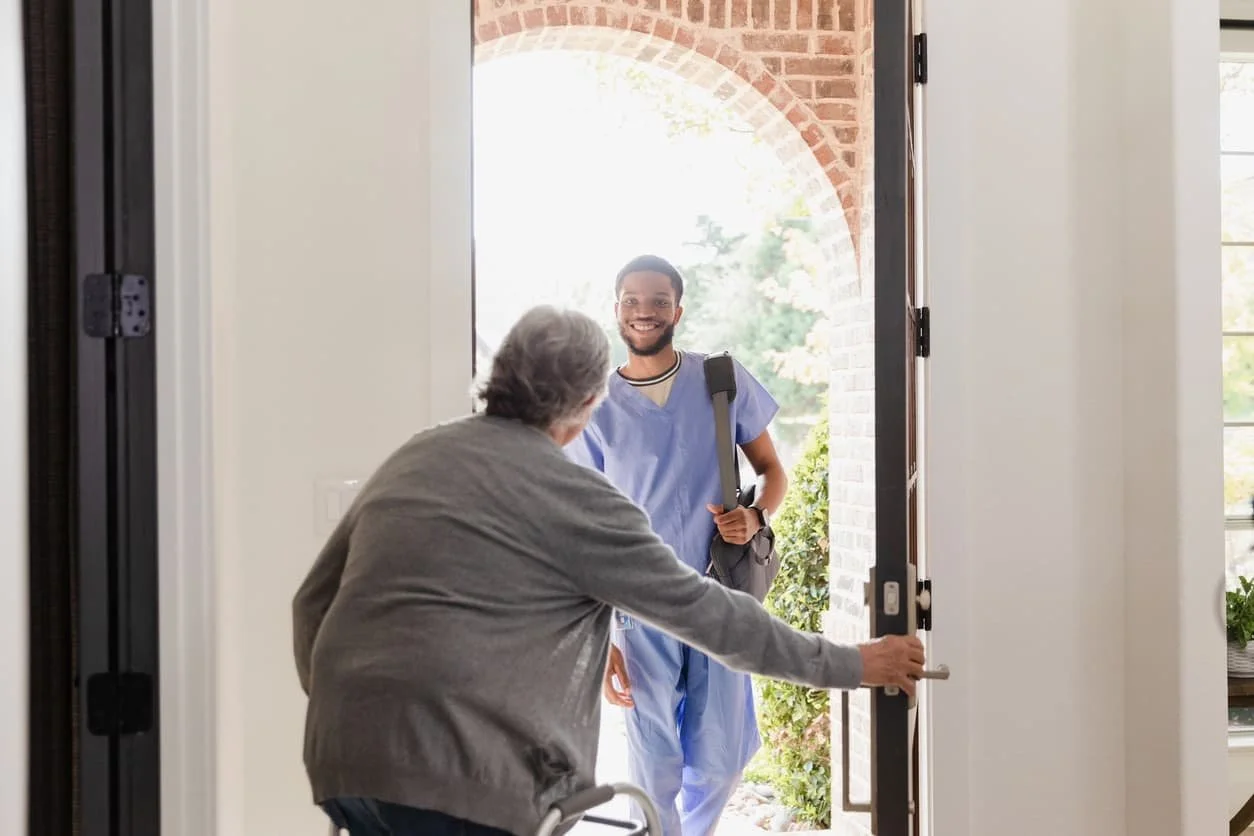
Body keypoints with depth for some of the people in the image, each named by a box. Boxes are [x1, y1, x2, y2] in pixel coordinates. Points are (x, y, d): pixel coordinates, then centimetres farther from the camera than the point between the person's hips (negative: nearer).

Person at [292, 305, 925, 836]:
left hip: (340, 762, 7)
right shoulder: (575, 500, -5)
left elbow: (313, 600, 17)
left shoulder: (413, 458, 14)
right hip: (458, 775, -7)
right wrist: (847, 665, 10)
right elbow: (704, 612, 0)